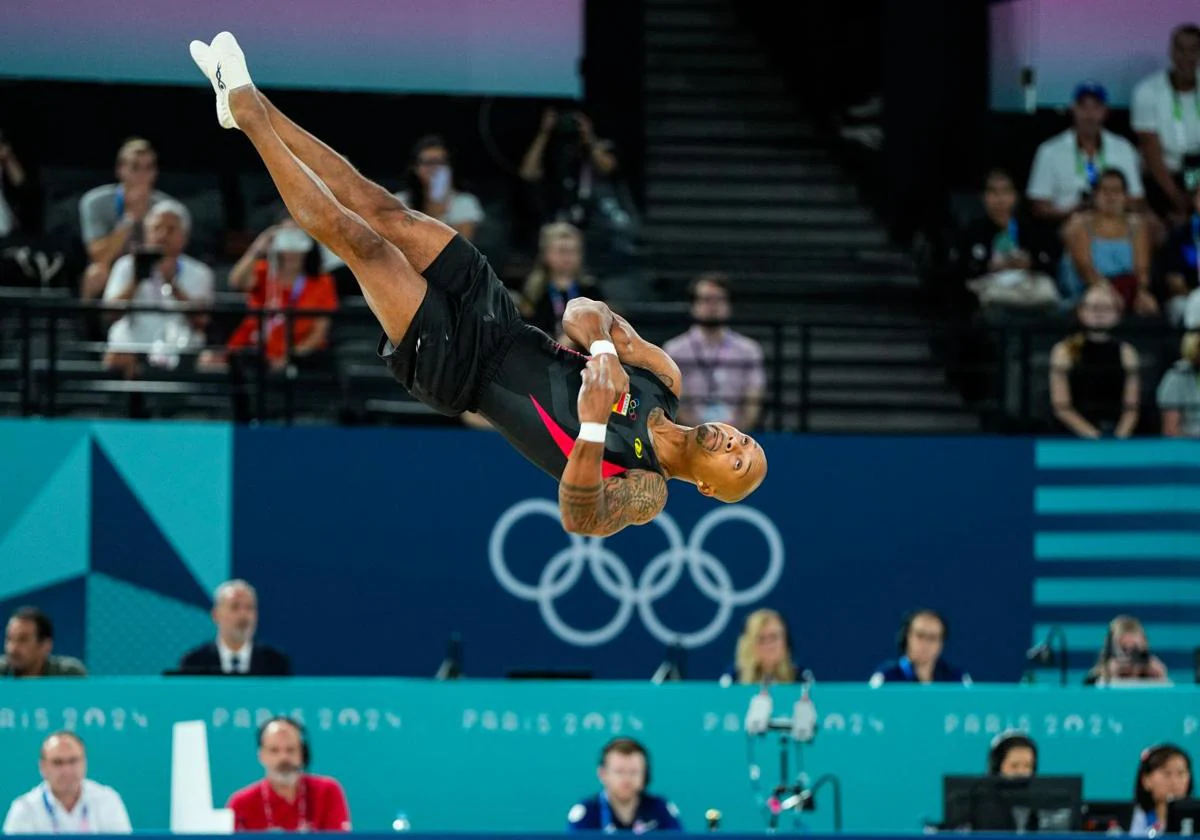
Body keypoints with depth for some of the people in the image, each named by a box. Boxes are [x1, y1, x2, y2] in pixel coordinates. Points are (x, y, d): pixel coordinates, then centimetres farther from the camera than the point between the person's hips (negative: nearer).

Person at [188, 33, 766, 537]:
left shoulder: (645, 493, -17)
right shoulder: (665, 379, 0)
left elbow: (581, 521, -39)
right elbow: (582, 311, -2)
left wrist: (594, 424, -54)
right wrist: (604, 345, -26)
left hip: (459, 369, -5)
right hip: (503, 328, 5)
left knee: (361, 240, -16)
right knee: (382, 211, -3)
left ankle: (248, 113, -2)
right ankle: (246, 101, 10)